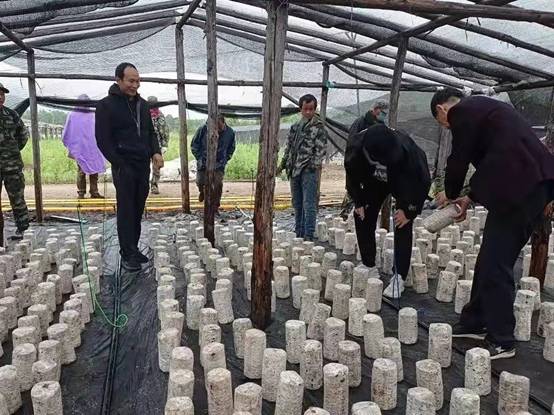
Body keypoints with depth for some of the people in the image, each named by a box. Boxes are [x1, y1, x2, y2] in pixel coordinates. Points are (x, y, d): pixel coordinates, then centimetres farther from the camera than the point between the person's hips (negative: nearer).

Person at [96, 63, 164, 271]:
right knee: (126, 211, -3)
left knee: (138, 210, 10)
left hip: (143, 167, 6)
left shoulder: (143, 104, 13)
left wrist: (155, 151, 1)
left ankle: (133, 248, 20)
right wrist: (120, 165, -13)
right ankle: (127, 254, 4)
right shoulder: (106, 105, -5)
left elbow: (150, 132, 20)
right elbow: (103, 140, -8)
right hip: (124, 167, -6)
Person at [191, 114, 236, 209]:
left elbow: (231, 149, 10)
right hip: (203, 162, 0)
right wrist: (199, 158, -6)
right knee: (200, 182, 2)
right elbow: (194, 145, 0)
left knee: (218, 185, -8)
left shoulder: (230, 132, -8)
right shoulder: (203, 129, -14)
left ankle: (215, 207, 8)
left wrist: (224, 160, 2)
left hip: (219, 164, 0)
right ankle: (202, 191, 40)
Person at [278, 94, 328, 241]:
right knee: (297, 204, 12)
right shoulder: (295, 126, 17)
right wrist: (282, 165, 18)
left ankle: (308, 236, -3)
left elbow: (321, 149, -8)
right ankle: (299, 234, 23)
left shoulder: (319, 127, -2)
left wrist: (316, 164, -17)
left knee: (309, 204, -8)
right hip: (294, 170, 6)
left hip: (309, 170, -6)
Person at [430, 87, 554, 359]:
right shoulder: (483, 108, 24)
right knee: (489, 262, 15)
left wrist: (451, 195, 14)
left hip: (518, 189, -10)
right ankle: (476, 323, 27)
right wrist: (470, 199, 24)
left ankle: (501, 342, 9)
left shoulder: (463, 112, -5)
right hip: (532, 184, 10)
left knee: (495, 266, -2)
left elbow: (459, 160, -4)